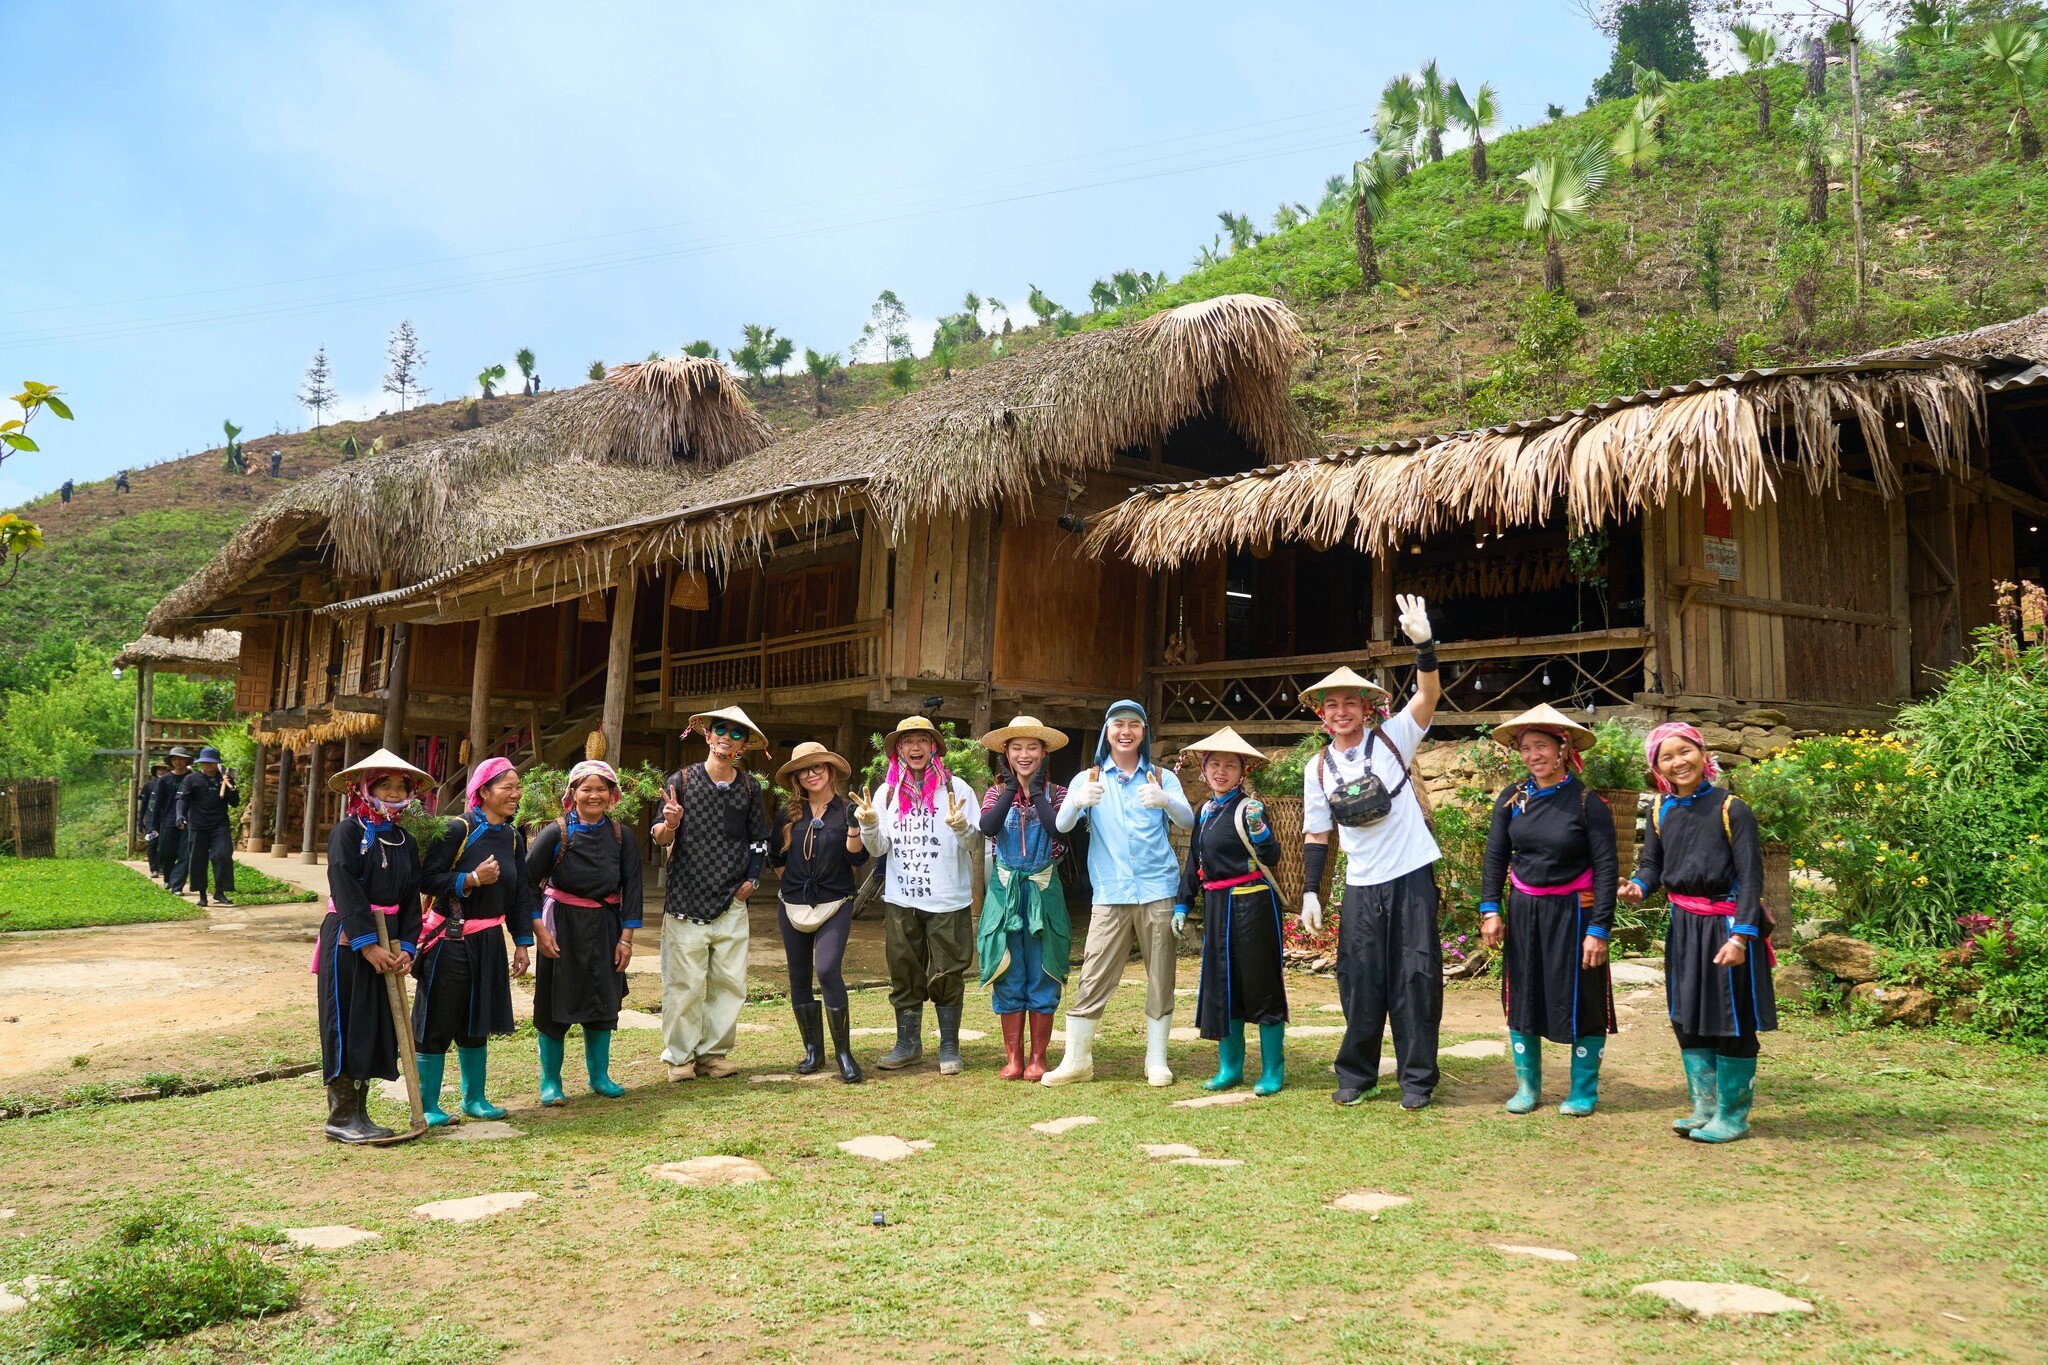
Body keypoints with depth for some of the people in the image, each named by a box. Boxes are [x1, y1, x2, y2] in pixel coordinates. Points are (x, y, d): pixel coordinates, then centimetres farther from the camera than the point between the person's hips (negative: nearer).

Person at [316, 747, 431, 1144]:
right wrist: (367, 943, -21)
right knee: (346, 1025, -3)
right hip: (347, 940, -7)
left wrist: (405, 946, -3)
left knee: (378, 1025, 9)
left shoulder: (404, 841, 11)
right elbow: (346, 891, -17)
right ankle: (341, 1117, 6)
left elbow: (411, 899, 9)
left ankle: (359, 1113, 18)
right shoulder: (348, 832, -9)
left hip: (386, 941, 7)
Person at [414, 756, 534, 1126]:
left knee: (476, 1024, 16)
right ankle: (428, 1105, 12)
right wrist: (473, 879, -24)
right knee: (438, 1023, 1)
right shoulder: (457, 830, -12)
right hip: (450, 939, -6)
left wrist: (523, 943, 9)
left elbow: (521, 894, 12)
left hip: (489, 942, 6)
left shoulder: (513, 838, 7)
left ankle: (474, 1097, 27)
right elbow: (427, 879, -16)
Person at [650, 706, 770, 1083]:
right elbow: (659, 838, 2)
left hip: (732, 902, 3)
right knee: (684, 984, -2)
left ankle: (713, 1052, 16)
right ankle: (679, 1056, 12)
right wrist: (670, 825, -19)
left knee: (730, 982, 3)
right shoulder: (681, 781, 0)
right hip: (686, 901, -3)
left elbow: (759, 839, 18)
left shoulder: (750, 787, 9)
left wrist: (751, 879, 6)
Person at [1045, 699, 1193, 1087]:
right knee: (1093, 979, -4)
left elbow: (1188, 821, -5)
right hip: (1110, 895, 0)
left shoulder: (1162, 778, 11)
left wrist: (1165, 801, -28)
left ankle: (1156, 1060, 16)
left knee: (1161, 978, 4)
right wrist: (1077, 801, -26)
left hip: (1158, 891, 1)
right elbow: (1062, 826, -3)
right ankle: (1077, 1060, 7)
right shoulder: (1090, 779, 11)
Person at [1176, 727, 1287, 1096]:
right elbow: (1195, 862, 19)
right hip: (1216, 906, 7)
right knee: (1221, 986, 11)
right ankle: (1230, 1067, 23)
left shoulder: (1249, 807, -9)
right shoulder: (1205, 812, 13)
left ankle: (1273, 1071, 11)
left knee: (1260, 985, 0)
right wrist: (1182, 904, 17)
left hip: (1252, 905, -7)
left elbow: (1270, 856, -18)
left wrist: (1258, 827, -34)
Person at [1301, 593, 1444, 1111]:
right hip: (1361, 886, 2)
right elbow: (1316, 834, 9)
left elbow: (1428, 697, -18)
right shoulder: (1319, 768, 5)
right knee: (1360, 980, 6)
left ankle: (1417, 1079, 12)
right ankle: (1356, 1074, 21)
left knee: (1416, 976, 1)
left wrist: (1424, 645, -34)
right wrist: (1311, 892, 2)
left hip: (1412, 876, -2)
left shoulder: (1390, 739, -2)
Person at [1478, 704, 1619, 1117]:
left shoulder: (1588, 803, -10)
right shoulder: (1511, 799, 1)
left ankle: (1583, 1092, 20)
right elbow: (1495, 856, 5)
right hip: (1523, 912, 4)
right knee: (1522, 999, 10)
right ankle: (1527, 1087, 25)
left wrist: (1598, 929, -15)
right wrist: (1490, 910, -3)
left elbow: (1605, 868, -11)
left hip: (1572, 913, -4)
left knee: (1579, 1001, 4)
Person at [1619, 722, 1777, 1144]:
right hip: (1683, 923, 6)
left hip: (1726, 924, -6)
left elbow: (1751, 876, -13)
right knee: (1688, 1019, 13)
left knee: (1732, 1022, 4)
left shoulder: (1731, 809, -12)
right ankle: (1704, 1109, 27)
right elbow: (1651, 864, 11)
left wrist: (1741, 935, -19)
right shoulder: (1661, 811, 5)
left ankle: (1732, 1115, 17)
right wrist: (1637, 887, -12)